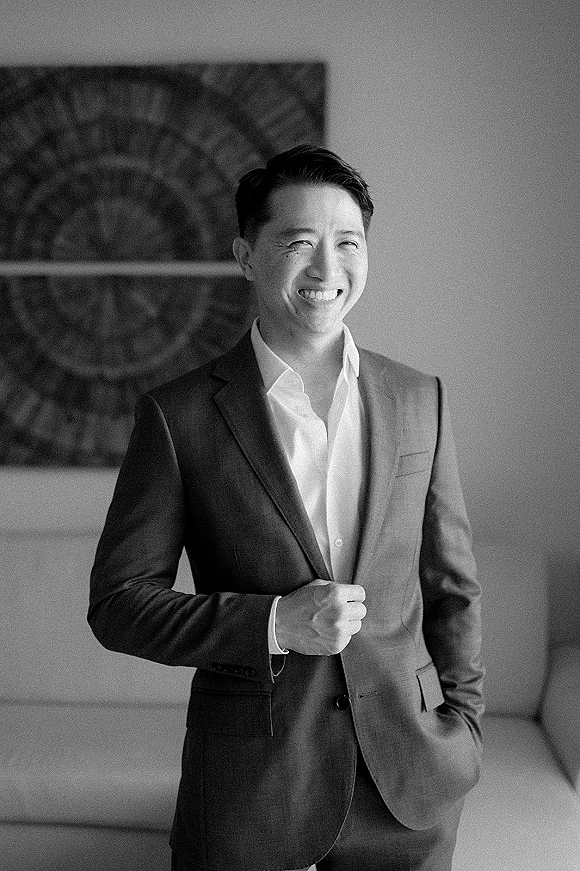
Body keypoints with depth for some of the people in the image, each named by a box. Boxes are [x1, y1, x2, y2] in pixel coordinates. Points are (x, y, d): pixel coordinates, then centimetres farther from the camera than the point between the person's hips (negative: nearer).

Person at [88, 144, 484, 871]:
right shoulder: (177, 415, -8)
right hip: (248, 785, -2)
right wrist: (274, 623, -17)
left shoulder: (419, 400, 2)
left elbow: (451, 585, 8)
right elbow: (116, 604, -6)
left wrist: (461, 723, 2)